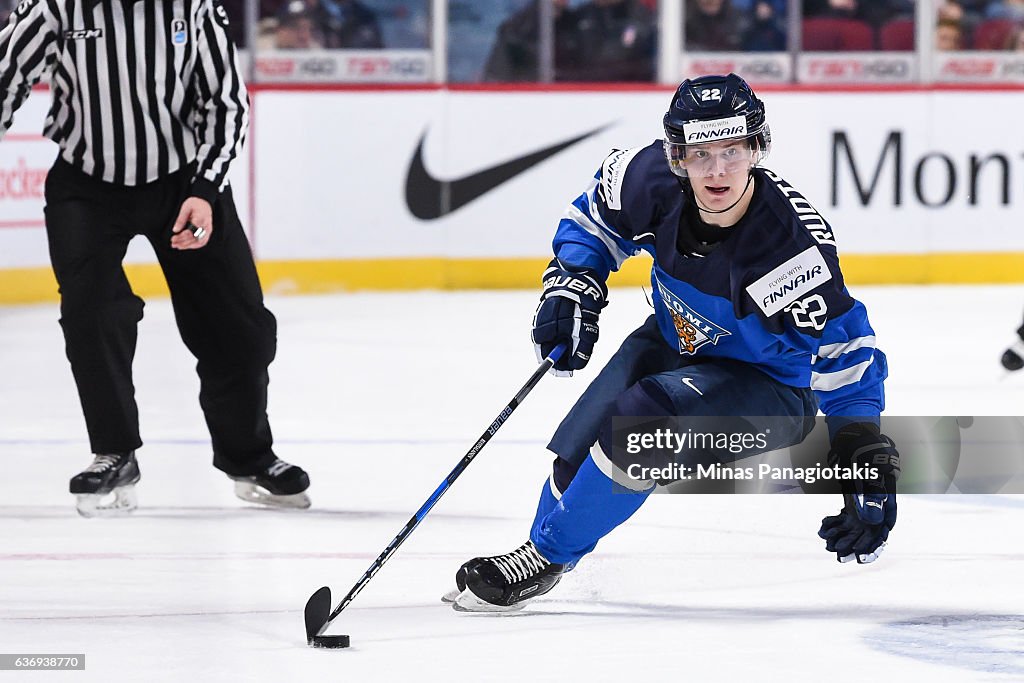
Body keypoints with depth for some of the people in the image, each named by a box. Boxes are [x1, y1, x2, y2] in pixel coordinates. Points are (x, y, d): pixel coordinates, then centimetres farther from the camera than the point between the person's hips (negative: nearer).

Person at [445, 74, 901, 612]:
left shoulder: (793, 246, -36)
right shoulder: (655, 178, -22)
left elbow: (847, 358, -31)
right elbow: (595, 215, 3)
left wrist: (870, 474, -35)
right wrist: (571, 286, -12)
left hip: (767, 384, -6)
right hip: (676, 343, 6)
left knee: (638, 422, -28)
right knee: (579, 446, -3)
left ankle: (546, 557, -6)